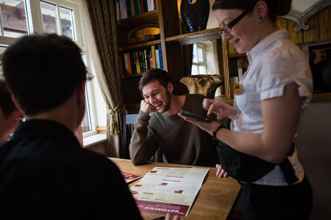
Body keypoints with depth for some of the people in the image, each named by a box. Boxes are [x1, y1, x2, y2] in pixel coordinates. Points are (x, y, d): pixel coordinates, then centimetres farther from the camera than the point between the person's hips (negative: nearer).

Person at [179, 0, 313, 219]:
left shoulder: (280, 57, -23)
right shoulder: (267, 55, 6)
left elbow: (273, 149, -25)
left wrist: (215, 130, -16)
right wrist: (233, 112, 2)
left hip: (271, 194, -8)